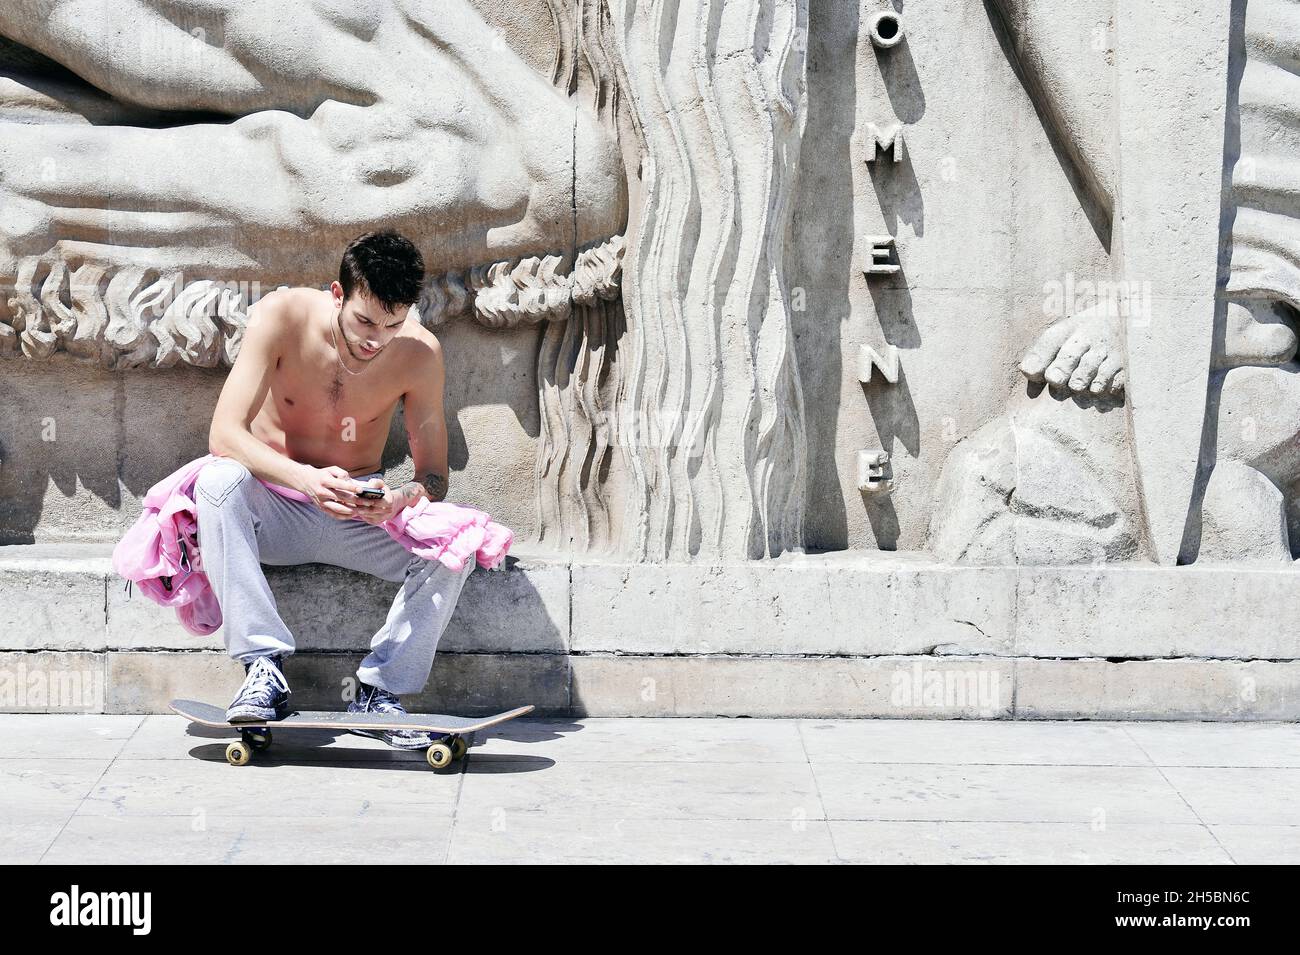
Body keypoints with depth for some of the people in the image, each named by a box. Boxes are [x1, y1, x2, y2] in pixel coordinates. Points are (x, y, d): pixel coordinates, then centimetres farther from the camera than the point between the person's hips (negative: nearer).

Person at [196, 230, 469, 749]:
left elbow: (434, 473, -7)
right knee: (218, 480, -35)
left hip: (357, 517, 1)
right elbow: (224, 434, -23)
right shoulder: (282, 316, -18)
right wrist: (305, 478, -41)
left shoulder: (419, 351, -13)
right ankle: (264, 665, -32)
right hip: (275, 508, -1)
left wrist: (406, 498, -33)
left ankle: (380, 689, -13)